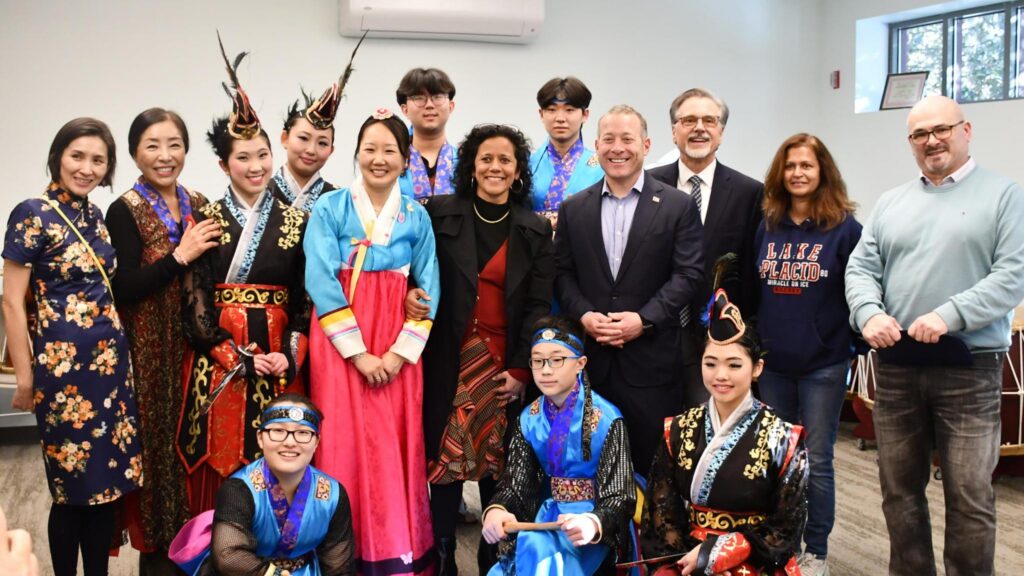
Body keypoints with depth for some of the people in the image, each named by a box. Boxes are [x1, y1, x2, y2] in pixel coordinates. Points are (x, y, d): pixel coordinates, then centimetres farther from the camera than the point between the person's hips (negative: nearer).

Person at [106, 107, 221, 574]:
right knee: (158, 441, 1)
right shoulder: (125, 211, -7)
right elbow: (125, 290, -15)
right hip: (149, 349, -5)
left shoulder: (199, 206, 9)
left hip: (195, 344, 5)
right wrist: (181, 255, -16)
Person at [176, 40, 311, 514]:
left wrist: (290, 354, -9)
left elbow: (306, 298, 5)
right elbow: (195, 299, -2)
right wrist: (235, 355, -11)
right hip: (217, 358, -1)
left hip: (279, 355, 1)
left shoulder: (294, 221, 7)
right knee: (220, 466, 1)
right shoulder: (205, 220, 3)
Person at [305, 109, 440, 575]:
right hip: (339, 345, -2)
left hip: (398, 350, 2)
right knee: (347, 445, -2)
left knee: (398, 448, 4)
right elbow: (321, 283, -8)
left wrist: (401, 352, -7)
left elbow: (428, 291, 5)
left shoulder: (417, 217, 7)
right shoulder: (329, 209, -1)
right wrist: (359, 352, -13)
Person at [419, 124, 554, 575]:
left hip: (506, 362, 1)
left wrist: (521, 370, -3)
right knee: (446, 458, 0)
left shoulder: (535, 230, 6)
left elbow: (538, 305, 3)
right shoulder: (440, 214, 2)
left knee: (498, 462, 6)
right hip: (450, 360, -1)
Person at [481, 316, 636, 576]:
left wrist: (593, 523, -39)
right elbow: (515, 482, -2)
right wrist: (495, 511, -27)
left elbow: (620, 496, -15)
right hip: (546, 514, 5)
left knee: (540, 550, -32)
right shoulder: (528, 420, 4)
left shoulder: (606, 419, -12)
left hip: (589, 517, -5)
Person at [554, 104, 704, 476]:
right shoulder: (573, 209, 10)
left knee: (652, 468, 4)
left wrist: (645, 319, -14)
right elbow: (562, 274, 9)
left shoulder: (678, 206, 2)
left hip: (652, 359, -2)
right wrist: (584, 315, -8)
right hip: (591, 358, 2)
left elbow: (689, 274, -4)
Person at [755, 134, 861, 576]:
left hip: (823, 364, -4)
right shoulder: (768, 227, 6)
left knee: (816, 460, 3)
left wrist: (858, 341, -8)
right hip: (772, 362, 4)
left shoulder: (845, 228, -6)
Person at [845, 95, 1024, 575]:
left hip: (969, 366, -4)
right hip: (896, 364, 4)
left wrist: (949, 316, -20)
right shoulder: (891, 204, 13)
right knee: (899, 488, 11)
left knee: (969, 495, -1)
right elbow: (861, 268, 9)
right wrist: (870, 314, -12)